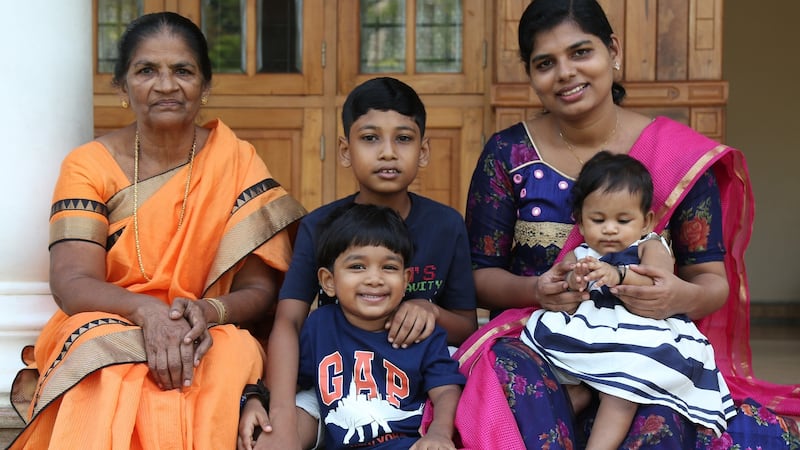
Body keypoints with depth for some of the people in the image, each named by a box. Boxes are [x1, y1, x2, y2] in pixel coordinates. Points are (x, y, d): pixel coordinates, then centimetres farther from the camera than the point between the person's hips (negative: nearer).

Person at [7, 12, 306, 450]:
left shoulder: (238, 162, 0)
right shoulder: (89, 166, 0)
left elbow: (260, 290, -3)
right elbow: (71, 283, -12)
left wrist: (208, 311, -26)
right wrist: (147, 311, -32)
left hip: (216, 340, 1)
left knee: (228, 362, -33)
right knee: (115, 375, -35)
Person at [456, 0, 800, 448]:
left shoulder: (679, 155, -1)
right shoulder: (508, 154, 1)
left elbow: (713, 282, 2)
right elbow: (480, 274, 3)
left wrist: (681, 297, -23)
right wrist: (535, 290, -20)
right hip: (537, 345, 1)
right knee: (506, 368, -35)